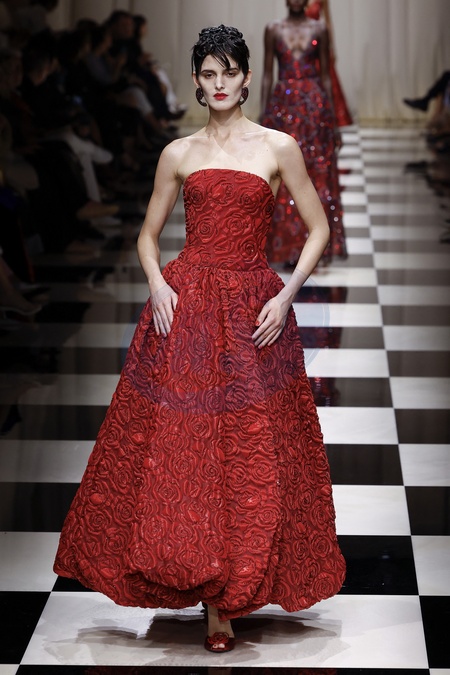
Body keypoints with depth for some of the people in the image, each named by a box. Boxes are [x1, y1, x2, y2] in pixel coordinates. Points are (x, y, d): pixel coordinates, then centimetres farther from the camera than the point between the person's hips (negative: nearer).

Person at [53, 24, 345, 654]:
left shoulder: (278, 147, 2)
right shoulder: (179, 154, 8)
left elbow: (318, 229, 4)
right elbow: (148, 234, 15)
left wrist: (286, 295, -7)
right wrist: (157, 284, -4)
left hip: (254, 311, -1)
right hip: (185, 307, 1)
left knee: (252, 452, 1)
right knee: (179, 446, -1)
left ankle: (230, 594, 16)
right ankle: (210, 595, 10)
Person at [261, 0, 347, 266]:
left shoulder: (319, 29, 5)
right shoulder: (273, 30, 5)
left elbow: (325, 75, 6)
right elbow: (268, 74, 6)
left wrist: (333, 120, 4)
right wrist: (263, 117, 2)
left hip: (315, 106, 0)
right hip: (283, 105, 0)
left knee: (317, 176, -1)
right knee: (284, 178, 0)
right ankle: (288, 246, 9)